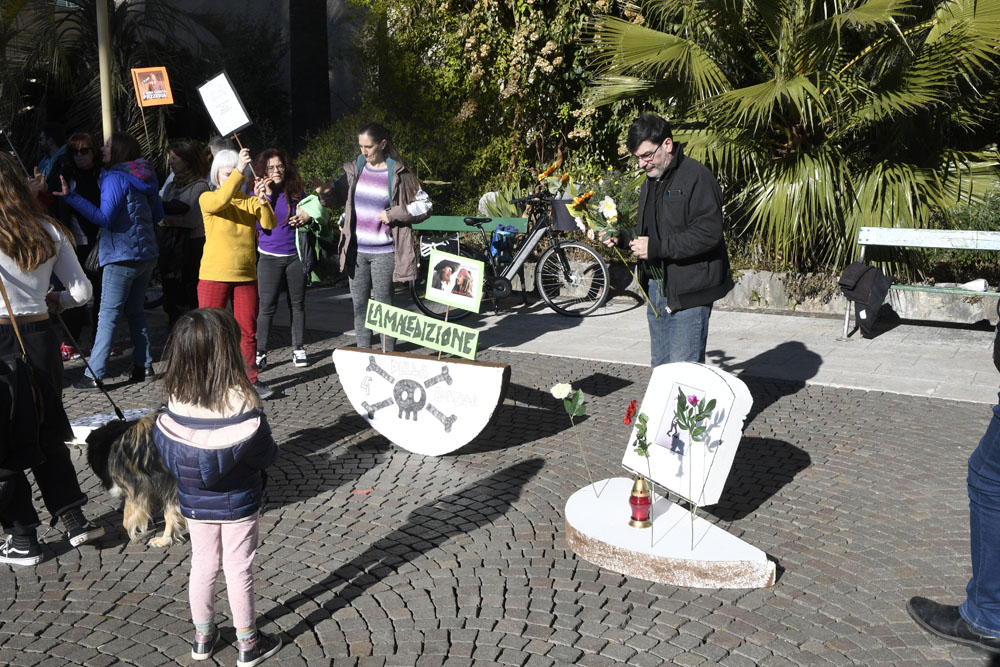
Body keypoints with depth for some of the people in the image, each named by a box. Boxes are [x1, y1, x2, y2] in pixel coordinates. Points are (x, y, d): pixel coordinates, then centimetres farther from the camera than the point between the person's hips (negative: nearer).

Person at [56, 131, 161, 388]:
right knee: (135, 311, 16)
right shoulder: (144, 177, 11)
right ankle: (144, 366, 15)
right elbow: (157, 214, 17)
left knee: (108, 315, -5)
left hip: (123, 257, -8)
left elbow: (104, 217, -20)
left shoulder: (115, 179, -13)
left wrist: (71, 196, -20)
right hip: (147, 254, 8)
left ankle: (93, 375, -4)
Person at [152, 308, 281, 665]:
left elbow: (166, 447, -2)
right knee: (238, 570, 11)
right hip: (238, 504, -3)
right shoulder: (242, 400, -25)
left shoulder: (176, 398, -13)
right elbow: (265, 454, -17)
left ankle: (202, 636, 36)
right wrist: (270, 450, 4)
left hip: (195, 503, 4)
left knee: (202, 566, 20)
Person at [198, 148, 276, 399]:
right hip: (214, 275, -3)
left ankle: (250, 379, 17)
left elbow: (269, 224, -10)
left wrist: (263, 201, -27)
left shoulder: (250, 202, 6)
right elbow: (220, 200, -25)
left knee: (248, 330, 8)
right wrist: (238, 171, -32)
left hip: (246, 276, 3)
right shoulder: (207, 199, -1)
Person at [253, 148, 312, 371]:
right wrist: (267, 196, -17)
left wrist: (305, 218, -8)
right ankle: (260, 352, 4)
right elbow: (260, 224, -13)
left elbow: (305, 214, 16)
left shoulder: (295, 192, 5)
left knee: (297, 304, 7)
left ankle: (298, 348, 17)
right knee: (267, 306, -4)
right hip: (269, 257, -2)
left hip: (294, 256, 3)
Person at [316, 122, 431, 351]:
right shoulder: (354, 169, 6)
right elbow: (337, 197, 15)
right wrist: (325, 194, -7)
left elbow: (424, 206, -4)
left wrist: (392, 214, -12)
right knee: (359, 305, 9)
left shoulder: (398, 174, -6)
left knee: (383, 306, 0)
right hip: (356, 250, 4)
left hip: (384, 252, -4)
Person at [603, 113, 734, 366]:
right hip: (656, 287, 9)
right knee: (660, 367, 15)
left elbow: (708, 233, -23)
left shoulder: (697, 177, -13)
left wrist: (656, 247, -23)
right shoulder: (651, 181, 17)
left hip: (688, 292, -9)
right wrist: (622, 238, 8)